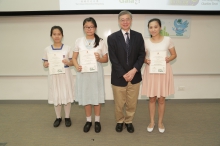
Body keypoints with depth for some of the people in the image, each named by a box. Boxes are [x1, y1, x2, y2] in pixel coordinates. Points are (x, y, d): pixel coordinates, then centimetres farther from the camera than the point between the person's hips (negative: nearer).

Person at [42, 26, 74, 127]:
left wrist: (68, 62, -20)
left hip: (65, 75, -1)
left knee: (66, 96, 4)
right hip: (54, 76, 1)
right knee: (56, 97, 8)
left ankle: (67, 117, 23)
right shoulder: (47, 49, 3)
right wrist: (46, 64, -17)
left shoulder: (67, 48, -1)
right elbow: (44, 64, 6)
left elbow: (73, 62, 1)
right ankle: (58, 117, 27)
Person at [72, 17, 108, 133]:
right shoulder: (79, 41, 2)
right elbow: (74, 58, 6)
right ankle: (88, 120, 28)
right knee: (85, 97, 10)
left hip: (96, 73, -1)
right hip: (83, 73, 2)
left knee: (97, 96, 7)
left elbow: (106, 59, 3)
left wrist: (99, 59, -19)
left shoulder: (100, 42, -1)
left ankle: (97, 120, 25)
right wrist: (77, 66, -14)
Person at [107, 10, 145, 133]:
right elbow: (113, 59, -8)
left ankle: (129, 121, 35)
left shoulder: (138, 36, 4)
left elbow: (142, 55, 0)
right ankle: (120, 121, 35)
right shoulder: (112, 38, -4)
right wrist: (123, 74, -14)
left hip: (134, 76, 2)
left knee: (132, 103, 13)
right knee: (119, 104, 11)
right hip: (119, 77, -2)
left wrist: (134, 70, -13)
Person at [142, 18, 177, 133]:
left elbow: (174, 55, 5)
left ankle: (160, 122, 27)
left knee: (161, 99, 9)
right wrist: (146, 61, -14)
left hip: (164, 72, -1)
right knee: (152, 98, 10)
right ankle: (152, 121, 27)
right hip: (151, 72, 1)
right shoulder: (146, 42, -1)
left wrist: (168, 59, -15)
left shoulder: (167, 40, -3)